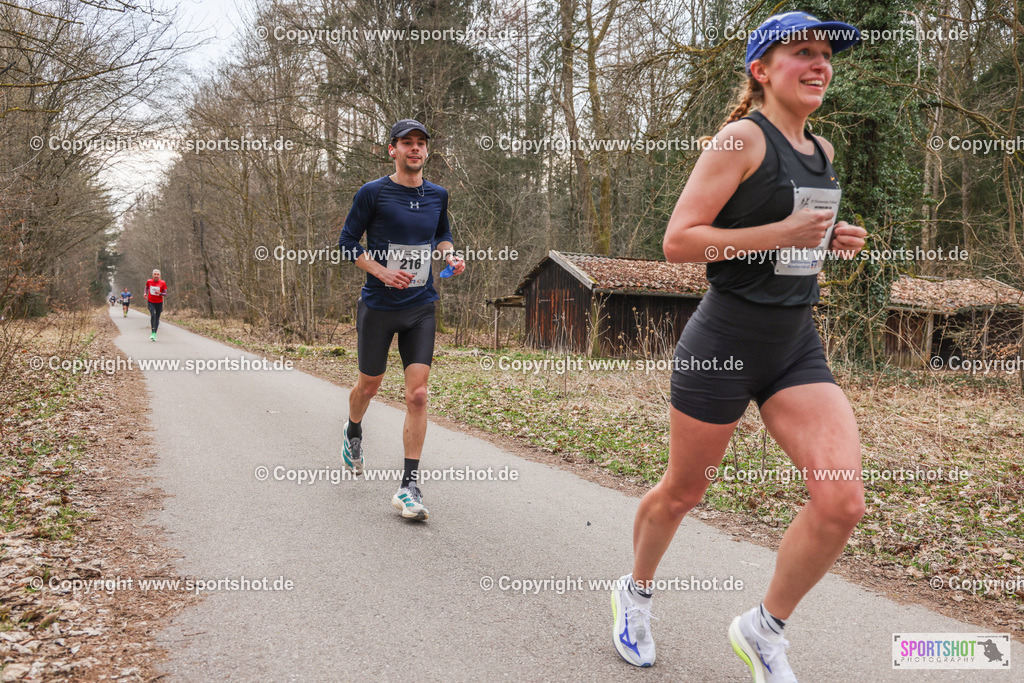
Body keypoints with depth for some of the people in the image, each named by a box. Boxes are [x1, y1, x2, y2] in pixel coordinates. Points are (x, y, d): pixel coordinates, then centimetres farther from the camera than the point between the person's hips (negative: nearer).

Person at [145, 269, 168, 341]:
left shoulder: (163, 283, -5)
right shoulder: (149, 281, 0)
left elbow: (165, 294, -3)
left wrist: (160, 293, -22)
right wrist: (146, 294, 8)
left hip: (159, 303, 0)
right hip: (151, 302, 0)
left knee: (157, 318, 6)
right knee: (153, 315, -19)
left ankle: (155, 333, 20)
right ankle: (152, 332, -14)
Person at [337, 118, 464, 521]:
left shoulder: (437, 196, 6)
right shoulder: (373, 193, -6)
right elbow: (347, 242, -3)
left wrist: (450, 255, 1)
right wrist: (383, 272, -16)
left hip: (421, 308, 2)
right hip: (378, 306, -2)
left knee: (418, 394, -8)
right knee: (369, 386, 13)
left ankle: (408, 485, -1)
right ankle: (353, 433, 49)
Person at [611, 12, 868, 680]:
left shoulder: (822, 151, 13)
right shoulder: (742, 138, -10)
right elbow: (678, 240, -17)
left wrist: (833, 239, 9)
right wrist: (781, 233, -21)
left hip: (798, 347, 6)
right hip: (724, 344, -6)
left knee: (843, 501, -9)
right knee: (682, 492, 10)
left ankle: (764, 628, 14)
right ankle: (636, 592, 40)